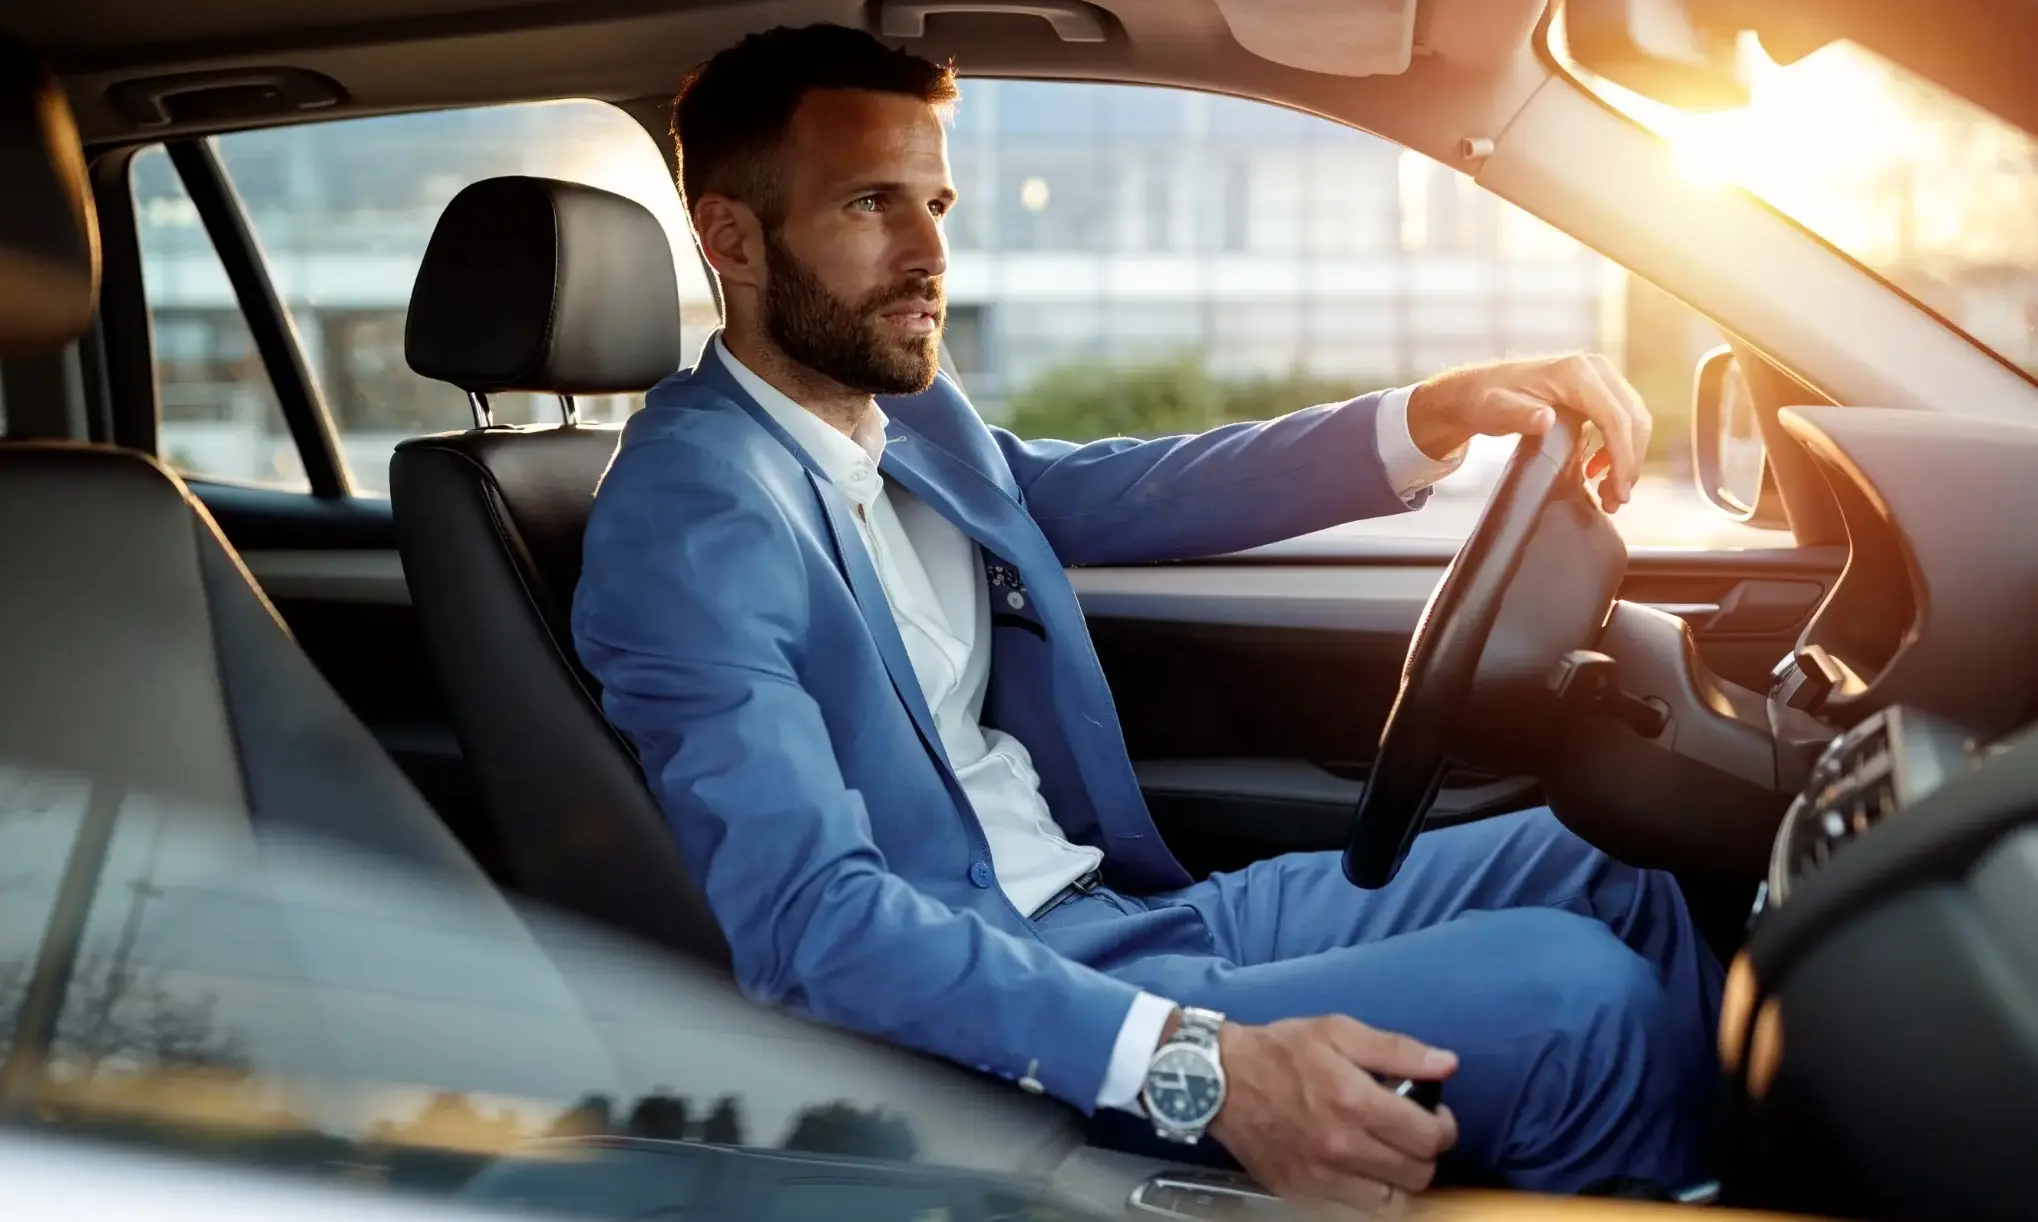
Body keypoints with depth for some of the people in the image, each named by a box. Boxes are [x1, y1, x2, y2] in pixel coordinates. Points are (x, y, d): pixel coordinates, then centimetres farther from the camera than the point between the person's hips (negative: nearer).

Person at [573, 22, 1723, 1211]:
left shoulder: (912, 418, 9)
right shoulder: (693, 517, -18)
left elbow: (1143, 490, 15)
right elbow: (808, 916, -27)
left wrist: (1435, 414, -4)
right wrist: (1199, 1063, -37)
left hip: (1123, 910, 9)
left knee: (1592, 867, 6)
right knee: (1574, 997, -16)